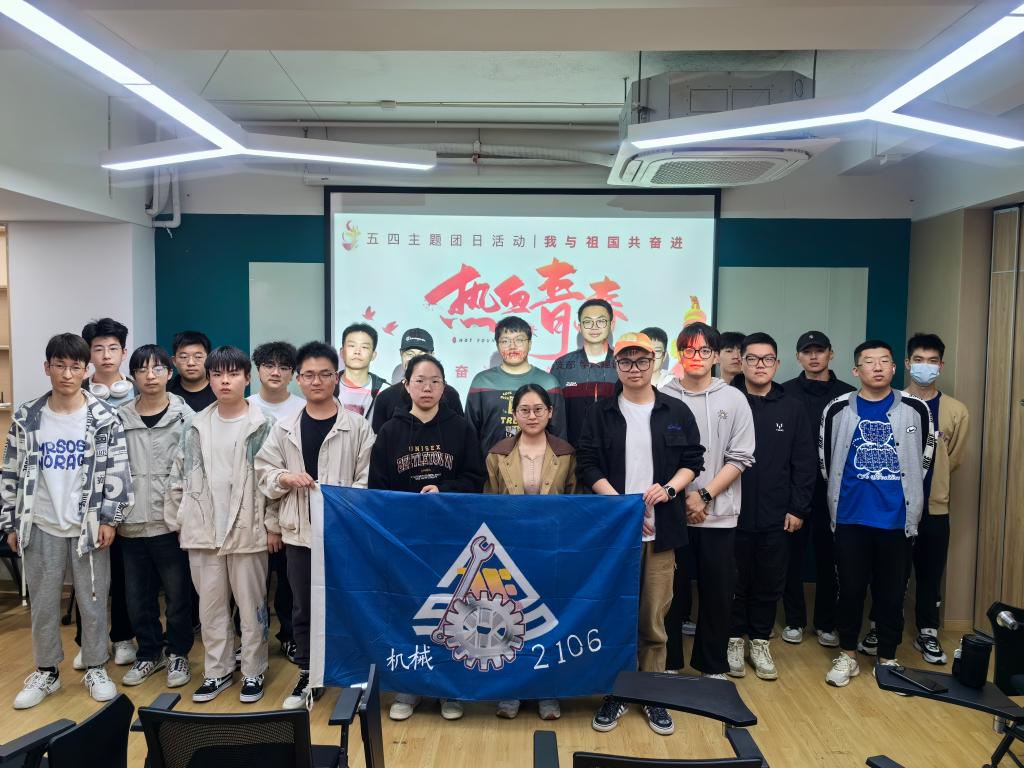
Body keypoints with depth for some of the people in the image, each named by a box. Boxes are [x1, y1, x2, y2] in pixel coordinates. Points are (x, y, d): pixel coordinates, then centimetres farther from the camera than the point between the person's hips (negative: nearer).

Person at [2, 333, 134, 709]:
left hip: (89, 525, -2)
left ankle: (96, 669, 24)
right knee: (43, 603, 12)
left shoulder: (104, 418, -5)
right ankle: (46, 671, 29)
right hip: (41, 526, 2)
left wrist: (109, 519, -9)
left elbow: (117, 470, -6)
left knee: (93, 601, 8)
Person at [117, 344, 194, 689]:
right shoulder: (120, 418, 4)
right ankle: (149, 653, 32)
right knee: (138, 597, 14)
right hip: (131, 523, 3)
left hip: (172, 522, -3)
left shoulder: (185, 417, -4)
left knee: (177, 595, 7)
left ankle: (178, 653, 25)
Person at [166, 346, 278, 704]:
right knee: (210, 605, 13)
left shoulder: (263, 426, -6)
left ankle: (253, 672, 21)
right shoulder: (197, 426, 6)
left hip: (248, 531, -4)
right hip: (204, 531, 4)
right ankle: (217, 670, 28)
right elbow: (180, 476, 9)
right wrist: (179, 520, 6)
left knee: (251, 604, 7)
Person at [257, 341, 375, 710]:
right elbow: (263, 470, 8)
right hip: (299, 530, 3)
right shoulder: (284, 428, 5)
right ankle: (308, 677, 29)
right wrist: (285, 477, -11)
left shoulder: (357, 426, -4)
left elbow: (368, 478, -7)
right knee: (303, 607, 14)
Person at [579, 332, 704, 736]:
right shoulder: (601, 413, 2)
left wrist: (669, 488, -12)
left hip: (661, 529, 1)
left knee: (654, 617, 7)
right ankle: (615, 692, 22)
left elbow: (693, 461, 7)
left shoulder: (676, 411, 5)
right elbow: (589, 466, -2)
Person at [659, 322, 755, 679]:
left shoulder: (734, 399, 3)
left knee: (717, 592, 9)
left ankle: (713, 666, 26)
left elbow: (740, 458, -1)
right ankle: (668, 663, 25)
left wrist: (704, 495, -10)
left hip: (718, 514, 1)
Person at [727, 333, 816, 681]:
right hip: (733, 513, -2)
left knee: (769, 584, 12)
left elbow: (805, 463, 4)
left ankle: (760, 642, 28)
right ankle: (735, 639, 26)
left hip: (776, 518, 2)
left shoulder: (792, 408, 4)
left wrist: (798, 509, -1)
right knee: (735, 582, 9)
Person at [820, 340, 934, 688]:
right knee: (850, 589, 8)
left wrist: (903, 497, 12)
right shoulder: (838, 410, -1)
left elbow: (922, 461, 10)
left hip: (897, 519, 0)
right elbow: (827, 463, 9)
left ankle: (888, 658, 25)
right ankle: (847, 654, 23)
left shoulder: (915, 409, 0)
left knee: (891, 592, 9)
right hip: (850, 519, 0)